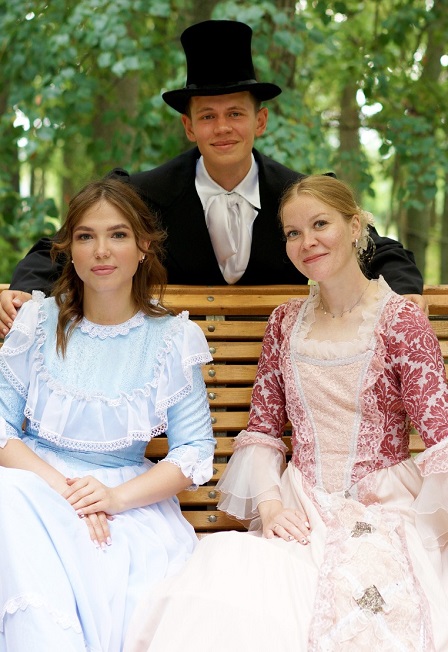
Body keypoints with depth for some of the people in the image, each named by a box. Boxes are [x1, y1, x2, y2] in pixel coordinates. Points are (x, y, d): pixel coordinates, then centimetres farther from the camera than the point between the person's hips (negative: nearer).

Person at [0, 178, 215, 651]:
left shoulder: (170, 338, 1)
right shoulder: (40, 322, 3)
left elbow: (195, 449, -2)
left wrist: (116, 496, -17)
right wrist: (61, 488, -18)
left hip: (131, 495, -1)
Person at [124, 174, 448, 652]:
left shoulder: (400, 319, 0)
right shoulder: (286, 322, 14)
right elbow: (262, 429, 14)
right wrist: (270, 503, -3)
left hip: (383, 515, -3)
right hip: (298, 512, 3)